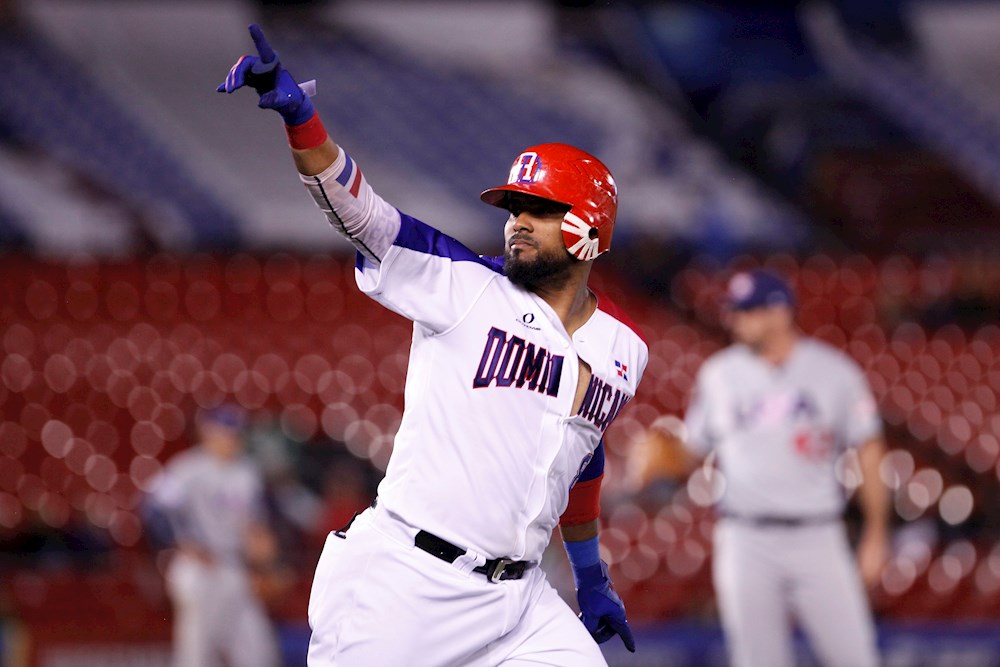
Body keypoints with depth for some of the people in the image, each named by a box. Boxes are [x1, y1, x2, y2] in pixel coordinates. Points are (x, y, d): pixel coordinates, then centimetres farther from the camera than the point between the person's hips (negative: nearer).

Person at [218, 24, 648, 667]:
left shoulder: (623, 349, 11)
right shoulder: (466, 290, -2)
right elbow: (358, 208, -13)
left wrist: (592, 577, 32)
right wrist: (299, 115, -28)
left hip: (518, 600, 4)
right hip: (404, 582, -4)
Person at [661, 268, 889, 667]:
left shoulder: (834, 371, 0)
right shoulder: (718, 374, 6)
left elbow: (868, 450, 4)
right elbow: (697, 452, 11)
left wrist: (875, 534, 2)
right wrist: (677, 441, -13)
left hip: (818, 540, -1)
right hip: (746, 540, 1)